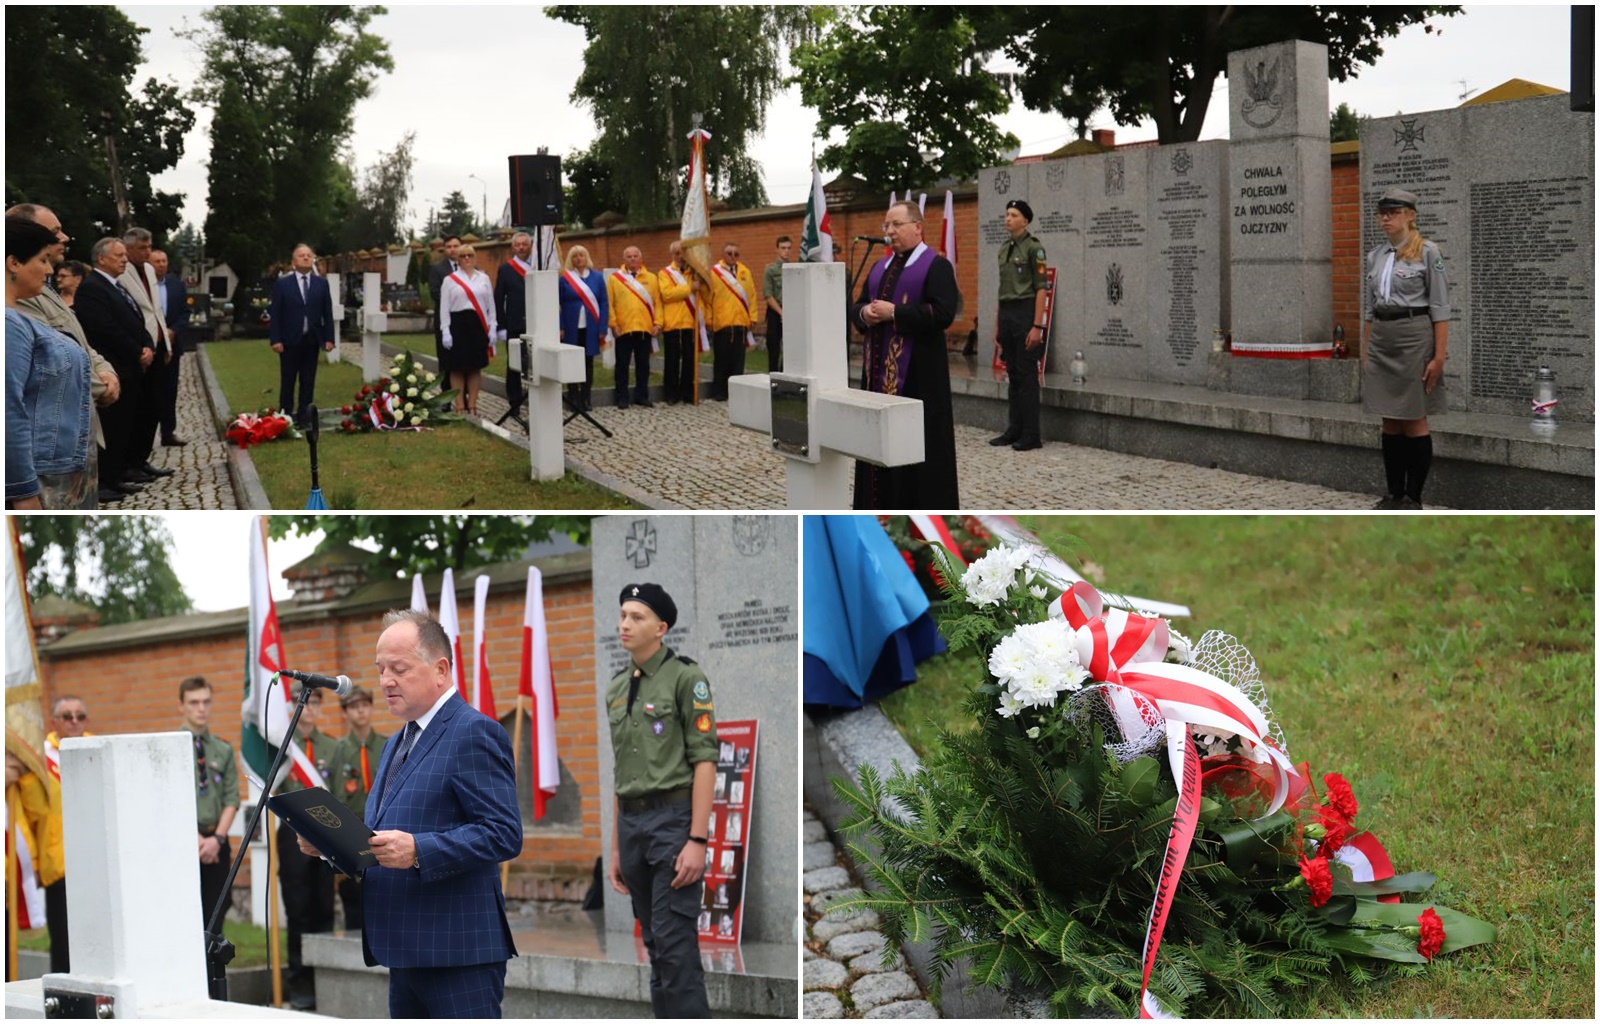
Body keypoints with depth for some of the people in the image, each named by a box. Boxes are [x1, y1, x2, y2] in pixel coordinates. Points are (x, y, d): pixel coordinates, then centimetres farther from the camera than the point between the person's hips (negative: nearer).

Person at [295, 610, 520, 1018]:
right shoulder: (396, 744, 20)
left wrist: (417, 850, -27)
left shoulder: (474, 733, -10)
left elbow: (504, 833, -18)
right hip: (406, 953, 10)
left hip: (457, 954, -9)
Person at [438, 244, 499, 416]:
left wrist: (492, 329, 3)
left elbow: (491, 305, 10)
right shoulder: (450, 280, 2)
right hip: (458, 324, -2)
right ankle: (460, 407, 6)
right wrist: (445, 332, -8)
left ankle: (472, 406, 14)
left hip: (479, 326, 2)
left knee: (476, 367, 7)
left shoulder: (484, 278, 9)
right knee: (457, 368, 0)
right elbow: (444, 308, 0)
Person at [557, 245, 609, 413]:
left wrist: (602, 328, -4)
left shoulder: (597, 277, 4)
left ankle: (586, 398, 15)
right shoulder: (564, 278, -1)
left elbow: (604, 304, 3)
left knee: (588, 362, 7)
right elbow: (558, 304, -1)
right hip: (571, 329, -1)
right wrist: (560, 328, -9)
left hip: (590, 329, 1)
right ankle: (573, 398, 11)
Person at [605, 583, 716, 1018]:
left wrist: (697, 840, -18)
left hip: (674, 819, -7)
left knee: (675, 947, -11)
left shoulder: (685, 676, -7)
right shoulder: (617, 687, 15)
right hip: (631, 824, 7)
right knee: (655, 946, 9)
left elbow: (704, 759, -12)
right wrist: (616, 847, 17)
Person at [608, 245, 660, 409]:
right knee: (622, 365, 4)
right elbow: (609, 304, 0)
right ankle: (622, 398, 9)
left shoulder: (651, 278, 9)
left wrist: (657, 323, -3)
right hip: (623, 329, -2)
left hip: (645, 329, 2)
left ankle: (641, 396, 16)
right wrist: (613, 324, -8)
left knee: (643, 364, 8)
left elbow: (657, 303, 7)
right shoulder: (615, 278, 3)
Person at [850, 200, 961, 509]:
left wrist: (894, 313, -18)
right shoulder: (880, 267, 17)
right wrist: (865, 314, -5)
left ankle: (925, 509, 1)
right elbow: (857, 306, 20)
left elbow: (943, 313, -18)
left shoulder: (936, 266, -6)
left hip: (917, 370, -7)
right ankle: (882, 506, 15)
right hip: (880, 367, 7)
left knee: (918, 441, -5)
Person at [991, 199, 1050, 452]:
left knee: (1027, 375, -5)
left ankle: (1031, 435, -1)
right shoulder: (1004, 249, 14)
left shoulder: (1033, 248, -8)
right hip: (1006, 313, 7)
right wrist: (998, 321, 15)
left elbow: (1041, 289, -12)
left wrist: (1037, 326, -17)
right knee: (1012, 374, 10)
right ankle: (1014, 429, 15)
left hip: (1024, 312, -7)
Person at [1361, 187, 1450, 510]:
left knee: (1414, 421, -1)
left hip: (1414, 337, -6)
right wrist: (1366, 349, 12)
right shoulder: (1375, 256, 11)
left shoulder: (1428, 252, -7)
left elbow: (1440, 308, -9)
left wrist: (1439, 356, -14)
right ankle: (1394, 494, 15)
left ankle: (1413, 498, 5)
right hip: (1381, 339, 6)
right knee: (1390, 422, 8)